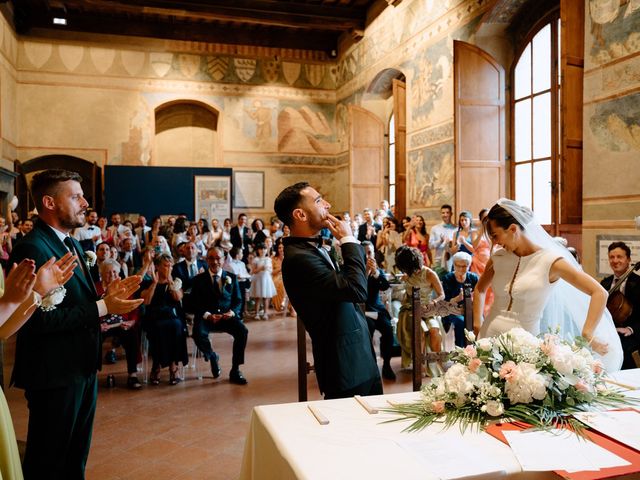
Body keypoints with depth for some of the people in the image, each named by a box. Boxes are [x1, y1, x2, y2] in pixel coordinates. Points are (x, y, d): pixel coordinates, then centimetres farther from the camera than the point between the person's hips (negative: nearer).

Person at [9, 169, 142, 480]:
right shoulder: (32, 248, -20)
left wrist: (107, 295, -6)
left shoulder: (72, 244, 11)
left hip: (82, 367, 9)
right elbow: (38, 319, -27)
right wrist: (102, 307, -25)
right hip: (55, 372, -9)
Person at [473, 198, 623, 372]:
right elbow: (479, 290, 23)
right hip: (489, 336, 4)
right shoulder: (498, 258, 5)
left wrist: (586, 336, -17)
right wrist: (477, 324, 12)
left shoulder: (550, 261, -8)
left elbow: (599, 293, -10)